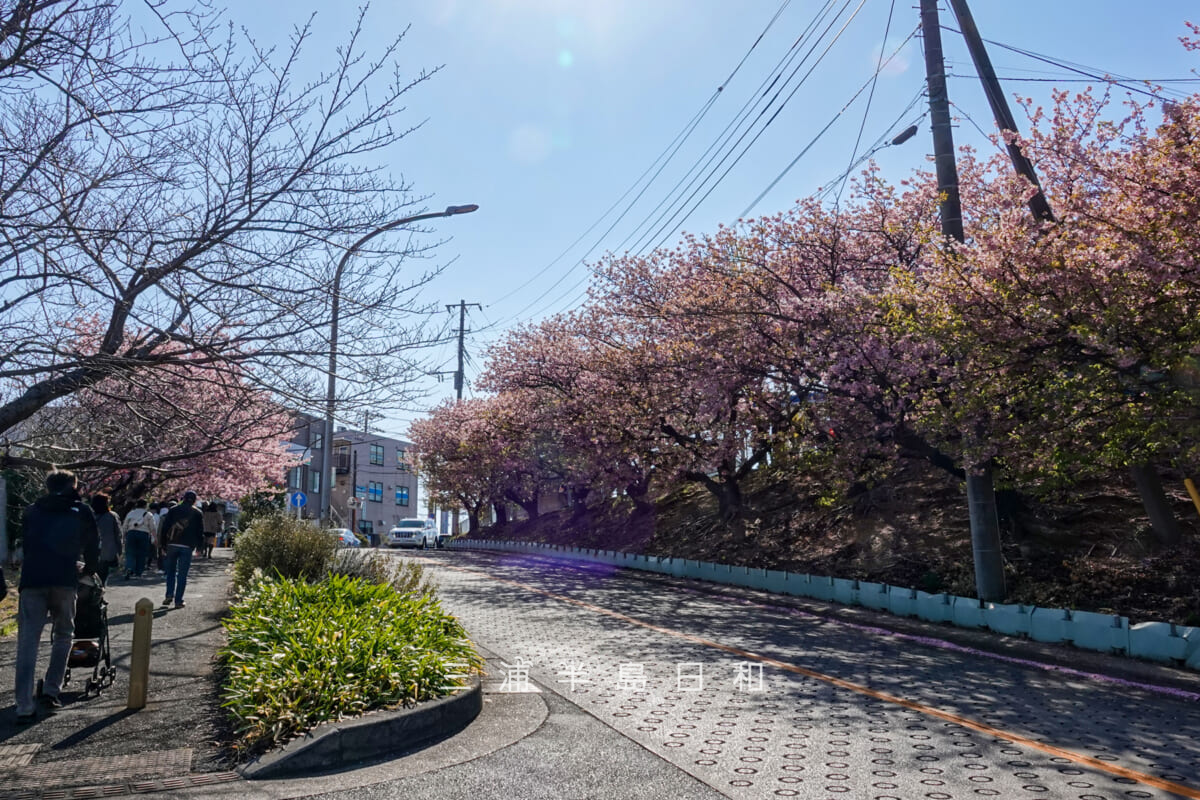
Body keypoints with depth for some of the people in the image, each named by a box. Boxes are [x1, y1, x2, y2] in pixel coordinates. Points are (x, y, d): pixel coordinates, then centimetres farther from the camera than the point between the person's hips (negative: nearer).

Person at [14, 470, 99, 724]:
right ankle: (51, 690, 10)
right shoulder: (81, 511, 13)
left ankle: (24, 707, -6)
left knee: (27, 641, 0)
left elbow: (26, 543, 28)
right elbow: (92, 545, 16)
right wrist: (89, 570, 34)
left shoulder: (32, 510, 20)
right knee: (63, 635, 17)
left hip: (32, 579, 1)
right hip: (64, 579, -1)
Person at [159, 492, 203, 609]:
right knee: (182, 574, 2)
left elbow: (164, 527, 4)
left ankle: (169, 595, 4)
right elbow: (200, 532, 6)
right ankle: (178, 600, 2)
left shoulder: (173, 510, 8)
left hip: (172, 544, 1)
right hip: (187, 546, -1)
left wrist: (162, 543, 8)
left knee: (170, 571, 16)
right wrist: (199, 546, 14)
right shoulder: (197, 513, 6)